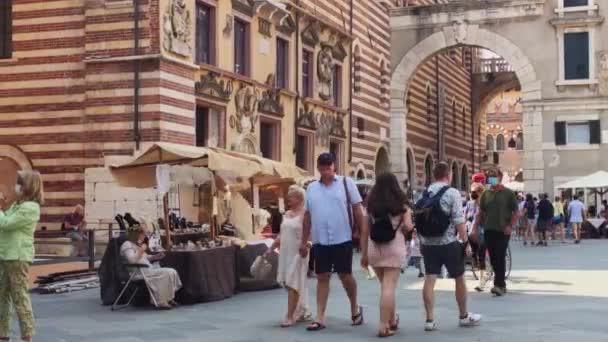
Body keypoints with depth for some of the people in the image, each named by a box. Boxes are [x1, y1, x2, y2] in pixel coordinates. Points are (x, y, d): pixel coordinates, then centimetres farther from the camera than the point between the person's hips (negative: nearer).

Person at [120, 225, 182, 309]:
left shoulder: (137, 245, 23)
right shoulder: (127, 245, -7)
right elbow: (132, 260, -23)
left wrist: (156, 256, 13)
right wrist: (141, 250, -13)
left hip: (148, 269, 10)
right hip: (138, 273, -10)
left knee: (172, 272, -7)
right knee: (165, 274, -26)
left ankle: (169, 299, -6)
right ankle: (161, 302, -21)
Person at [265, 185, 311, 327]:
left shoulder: (304, 214, -8)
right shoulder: (286, 214, 14)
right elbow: (281, 234, 19)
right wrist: (271, 248, 17)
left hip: (297, 253, -8)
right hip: (285, 253, 8)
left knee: (293, 284, -7)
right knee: (288, 283, 10)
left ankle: (290, 316, -5)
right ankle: (303, 312, 21)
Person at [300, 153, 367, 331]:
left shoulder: (346, 183, -1)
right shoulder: (311, 188, 9)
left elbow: (357, 210, 0)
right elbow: (307, 216, 13)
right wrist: (304, 241, 12)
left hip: (342, 239, -3)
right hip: (320, 241, 3)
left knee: (345, 275, 4)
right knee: (322, 278, 5)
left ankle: (355, 308, 28)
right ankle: (320, 318, 8)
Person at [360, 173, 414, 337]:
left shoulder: (371, 204, 7)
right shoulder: (401, 203, 2)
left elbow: (365, 230, 5)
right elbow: (408, 227, -8)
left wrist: (364, 253, 12)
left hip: (374, 248, 3)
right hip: (394, 248, -3)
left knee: (385, 286, 19)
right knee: (389, 287, -3)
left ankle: (392, 320, 32)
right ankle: (384, 326, -7)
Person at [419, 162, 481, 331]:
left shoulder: (425, 194, 8)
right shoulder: (452, 193, -9)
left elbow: (419, 219, 11)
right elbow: (458, 221, -14)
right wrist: (465, 241, -8)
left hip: (428, 243, 5)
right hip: (449, 243, -5)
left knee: (429, 279, 2)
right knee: (459, 278, 11)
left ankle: (430, 320, -2)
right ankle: (464, 316, 23)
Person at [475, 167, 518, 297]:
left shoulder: (508, 193, -1)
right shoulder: (486, 194, 10)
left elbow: (515, 212, 0)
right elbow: (481, 212, 14)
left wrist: (510, 226, -12)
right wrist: (475, 227, 5)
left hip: (503, 231, -4)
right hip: (489, 230, 4)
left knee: (500, 258, -10)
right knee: (493, 258, 6)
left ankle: (499, 285, -11)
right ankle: (501, 284, 17)